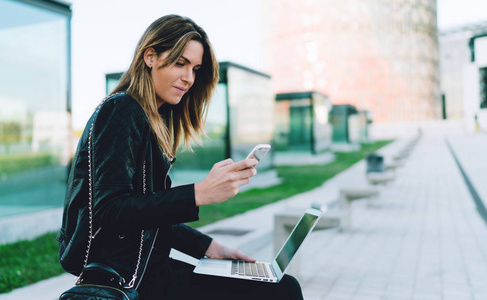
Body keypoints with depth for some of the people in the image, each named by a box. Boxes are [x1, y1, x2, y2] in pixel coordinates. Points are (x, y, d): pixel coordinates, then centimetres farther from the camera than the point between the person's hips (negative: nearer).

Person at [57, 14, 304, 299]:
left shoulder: (155, 120, 16)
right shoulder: (121, 111, -11)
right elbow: (109, 210, -21)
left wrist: (209, 247, 7)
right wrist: (200, 193, -28)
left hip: (147, 263, 9)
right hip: (127, 274, -8)